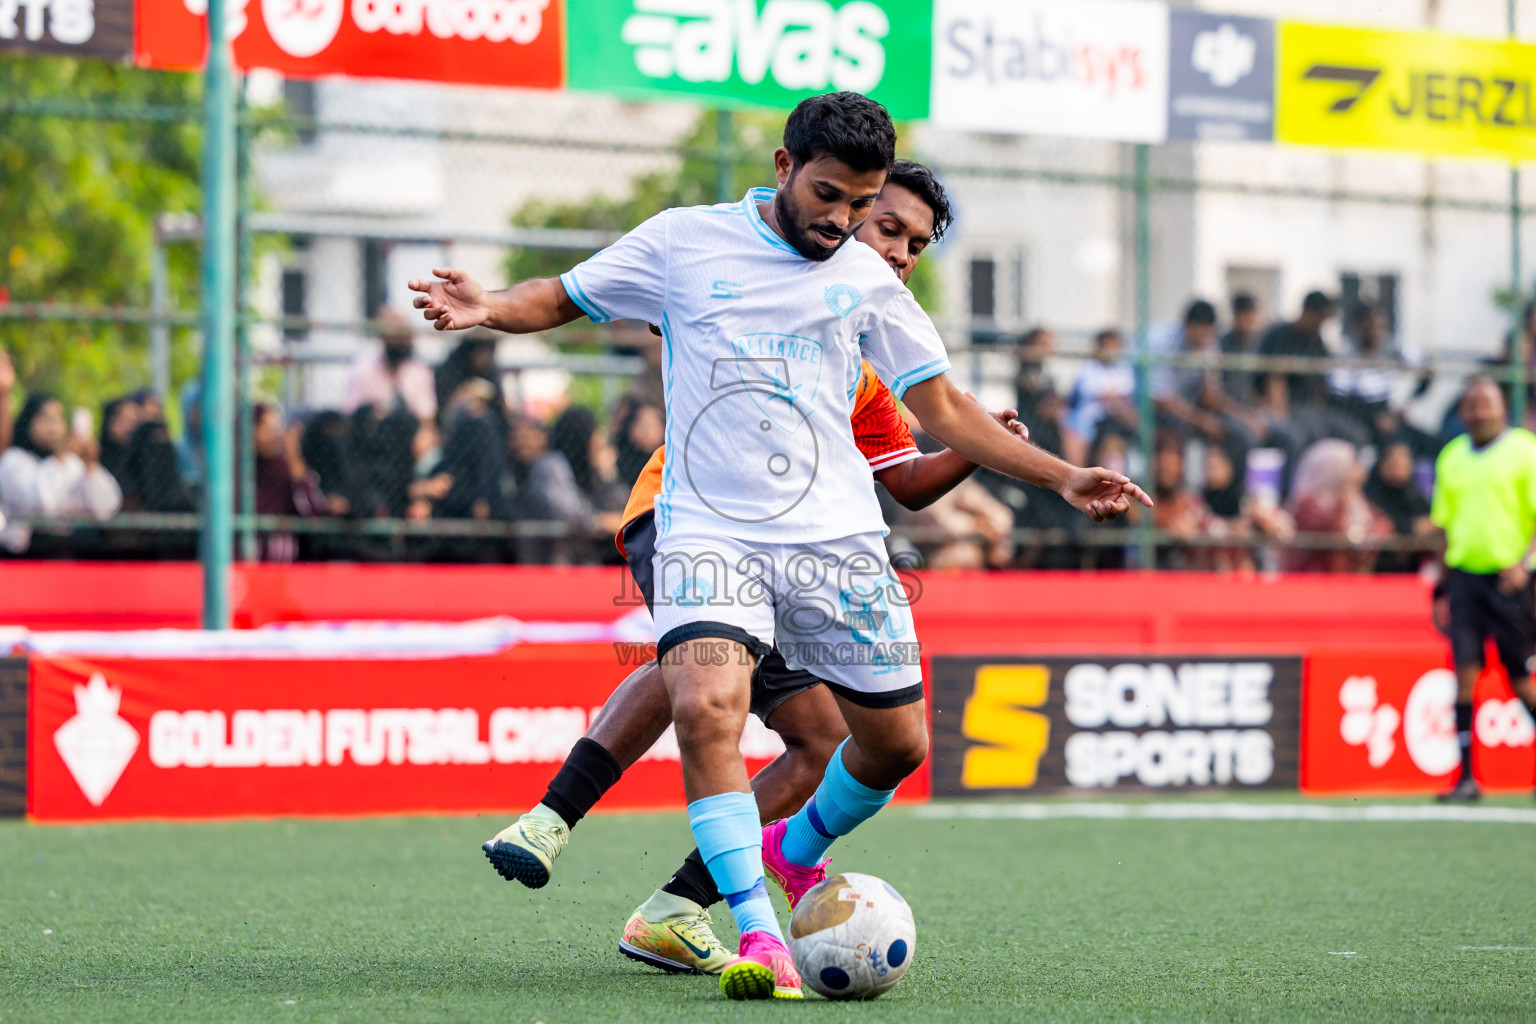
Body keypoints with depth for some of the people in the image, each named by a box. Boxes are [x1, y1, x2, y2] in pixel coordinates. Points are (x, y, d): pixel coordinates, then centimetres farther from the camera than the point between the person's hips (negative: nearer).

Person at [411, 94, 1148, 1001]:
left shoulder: (867, 278, 10)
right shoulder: (683, 242, 3)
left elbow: (946, 411, 14)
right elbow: (562, 298, 10)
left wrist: (1063, 477, 6)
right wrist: (490, 307, -12)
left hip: (838, 541, 3)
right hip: (709, 535, -3)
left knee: (896, 742, 6)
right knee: (706, 711, -27)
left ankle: (795, 850, 37)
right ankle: (761, 936, -24)